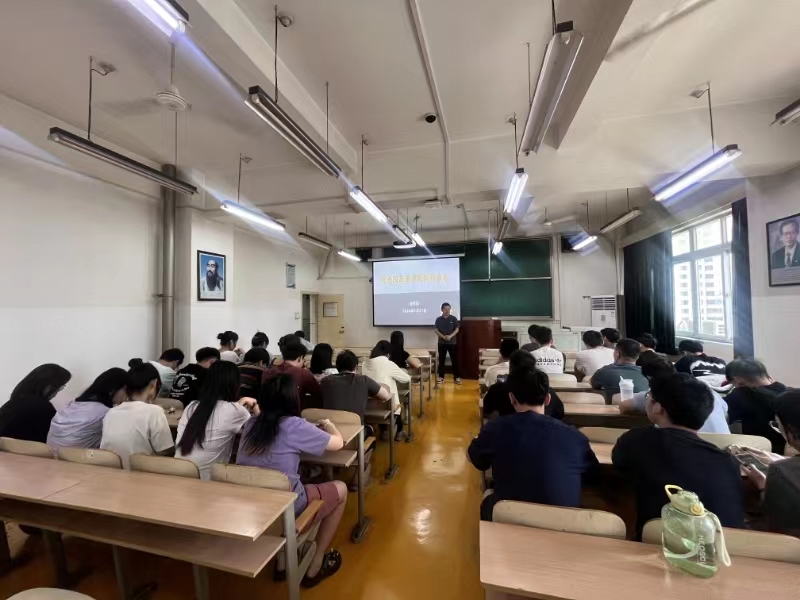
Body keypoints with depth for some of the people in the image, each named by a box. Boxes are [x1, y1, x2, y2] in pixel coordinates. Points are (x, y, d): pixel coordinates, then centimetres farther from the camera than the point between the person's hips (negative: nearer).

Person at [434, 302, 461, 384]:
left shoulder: (453, 318, 0)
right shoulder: (438, 319, 2)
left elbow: (457, 329, -2)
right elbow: (435, 330, -1)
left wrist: (450, 336, -18)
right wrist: (443, 336, -16)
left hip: (452, 342, -1)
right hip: (442, 343, 1)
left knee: (455, 360, 2)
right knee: (441, 360, 6)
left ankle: (457, 377, 10)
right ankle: (441, 377, 15)